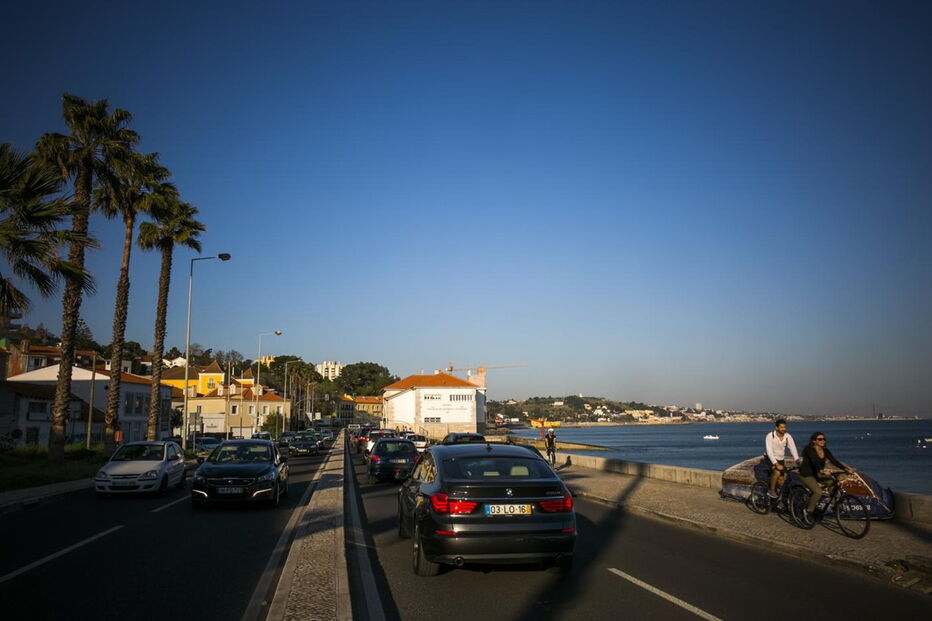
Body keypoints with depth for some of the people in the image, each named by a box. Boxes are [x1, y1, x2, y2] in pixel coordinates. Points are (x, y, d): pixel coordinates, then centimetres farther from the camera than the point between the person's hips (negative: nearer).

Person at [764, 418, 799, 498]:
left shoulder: (788, 437, -10)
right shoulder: (770, 436, -22)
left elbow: (793, 449, -16)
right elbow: (769, 451, -28)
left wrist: (798, 461, -30)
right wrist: (776, 464, -37)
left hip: (781, 460, 4)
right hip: (771, 459, -4)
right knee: (777, 472, -30)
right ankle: (771, 490, -11)